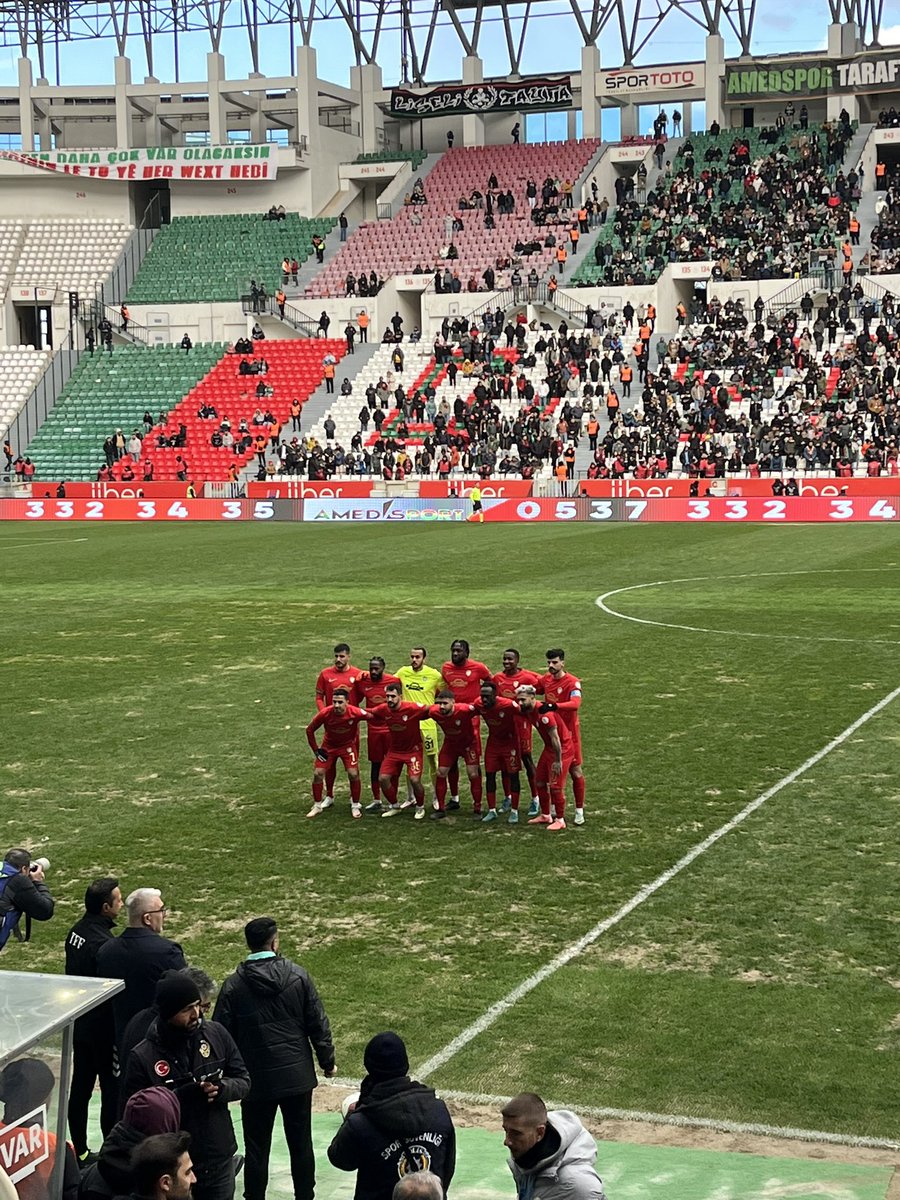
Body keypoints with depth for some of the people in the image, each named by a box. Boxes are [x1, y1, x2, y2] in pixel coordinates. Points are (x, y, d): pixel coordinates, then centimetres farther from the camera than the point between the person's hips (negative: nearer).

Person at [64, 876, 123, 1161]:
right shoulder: (103, 943, -25)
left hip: (79, 1024, 9)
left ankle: (79, 1150, 25)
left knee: (80, 1087, 15)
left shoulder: (76, 932, 2)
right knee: (112, 1090, 2)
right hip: (103, 1028, -9)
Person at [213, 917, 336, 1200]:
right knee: (301, 1144, 13)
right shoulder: (297, 976, -7)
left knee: (256, 1148, 8)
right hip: (297, 1077, 1)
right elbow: (318, 1024, -3)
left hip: (257, 1081, -1)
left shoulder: (233, 986, -10)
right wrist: (327, 1062, 10)